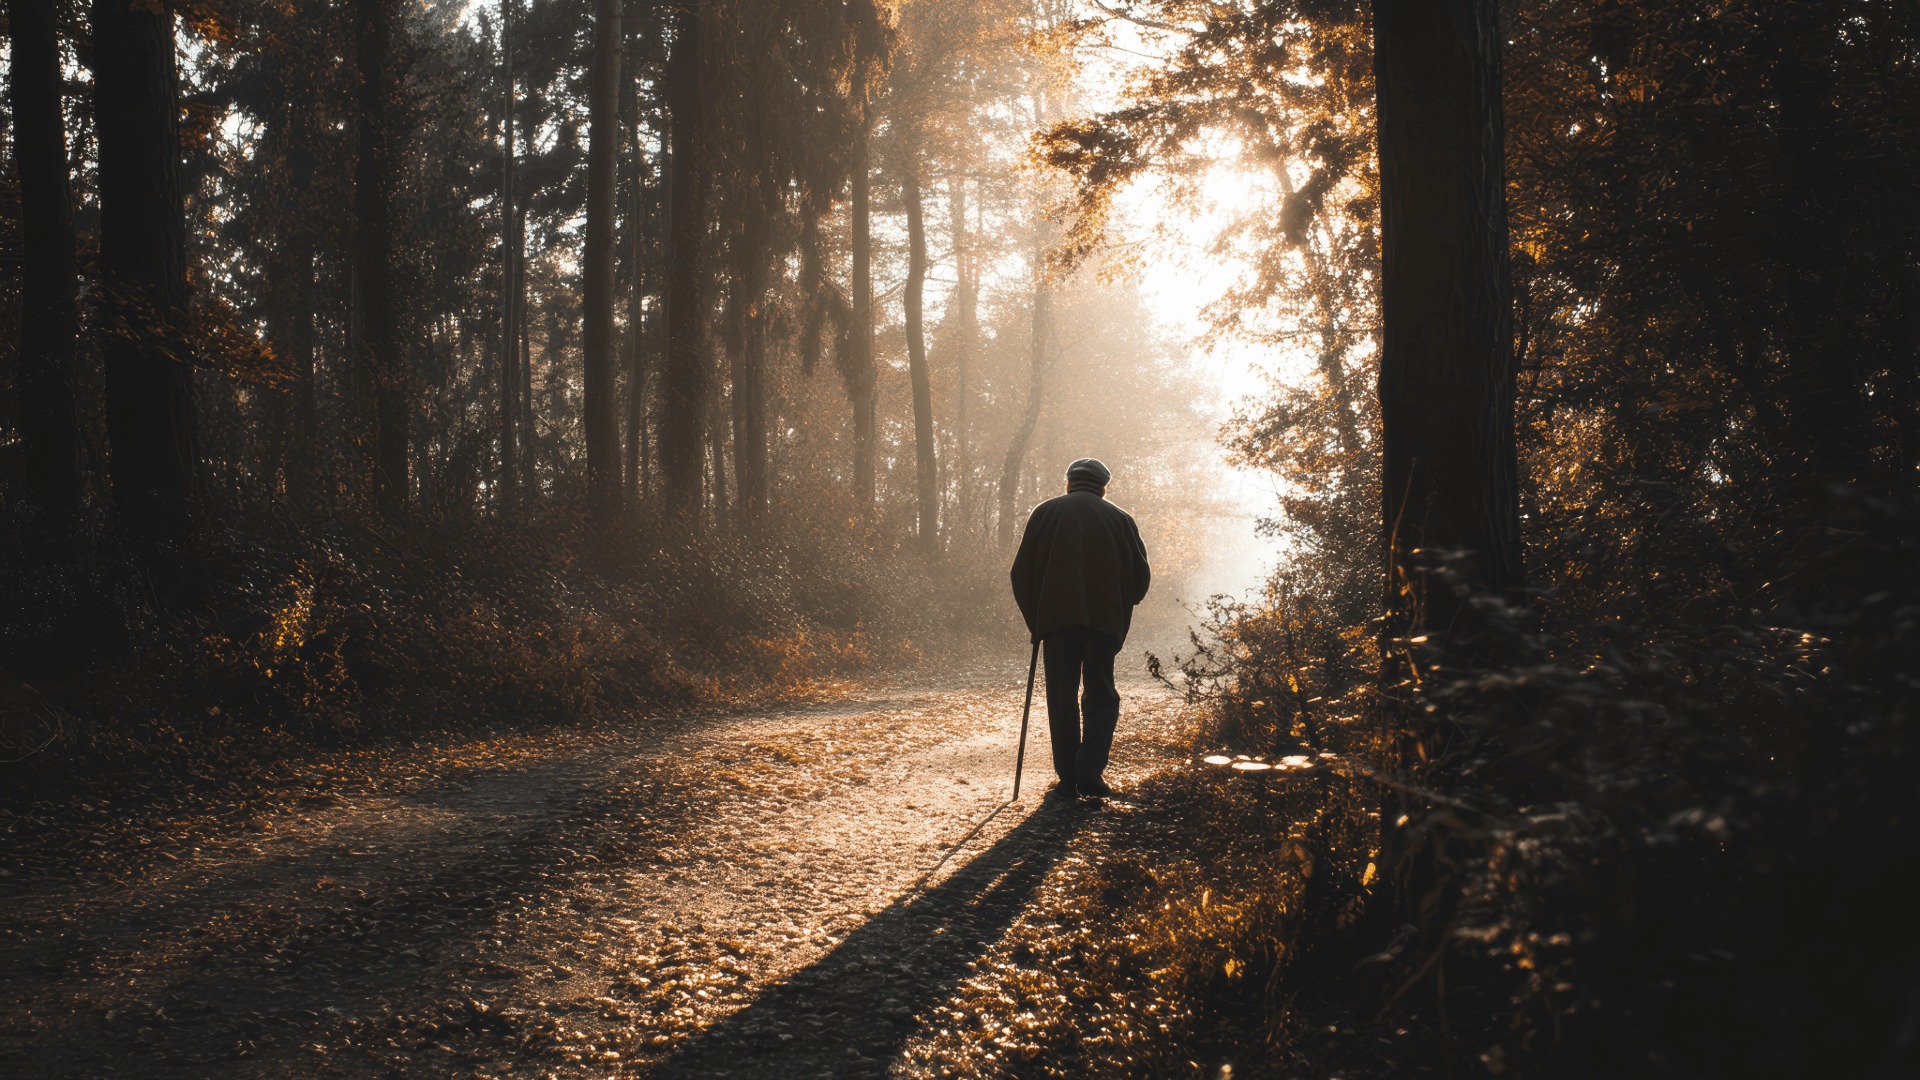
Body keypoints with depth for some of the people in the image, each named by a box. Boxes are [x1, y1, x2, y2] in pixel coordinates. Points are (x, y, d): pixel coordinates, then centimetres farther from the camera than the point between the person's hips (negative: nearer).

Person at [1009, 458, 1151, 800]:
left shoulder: (1044, 513, 10)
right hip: (1105, 620, 0)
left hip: (1056, 619, 0)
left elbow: (1022, 573, 7)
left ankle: (1067, 780, 4)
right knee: (1101, 697, 10)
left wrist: (1035, 619, 16)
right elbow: (1140, 576, 10)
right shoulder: (1120, 519, 10)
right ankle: (1090, 772, -4)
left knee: (1062, 698, 7)